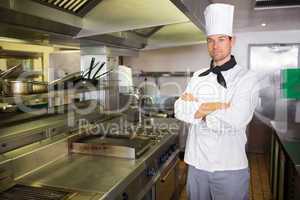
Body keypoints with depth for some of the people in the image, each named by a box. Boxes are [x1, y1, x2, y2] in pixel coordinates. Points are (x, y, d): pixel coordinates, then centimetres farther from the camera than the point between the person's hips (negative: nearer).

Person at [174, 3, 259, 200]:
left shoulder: (246, 78, -9)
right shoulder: (198, 77, 5)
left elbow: (235, 121, -22)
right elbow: (180, 111, -7)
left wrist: (197, 108, -11)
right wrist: (217, 106, -17)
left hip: (230, 167, -3)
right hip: (197, 163, 4)